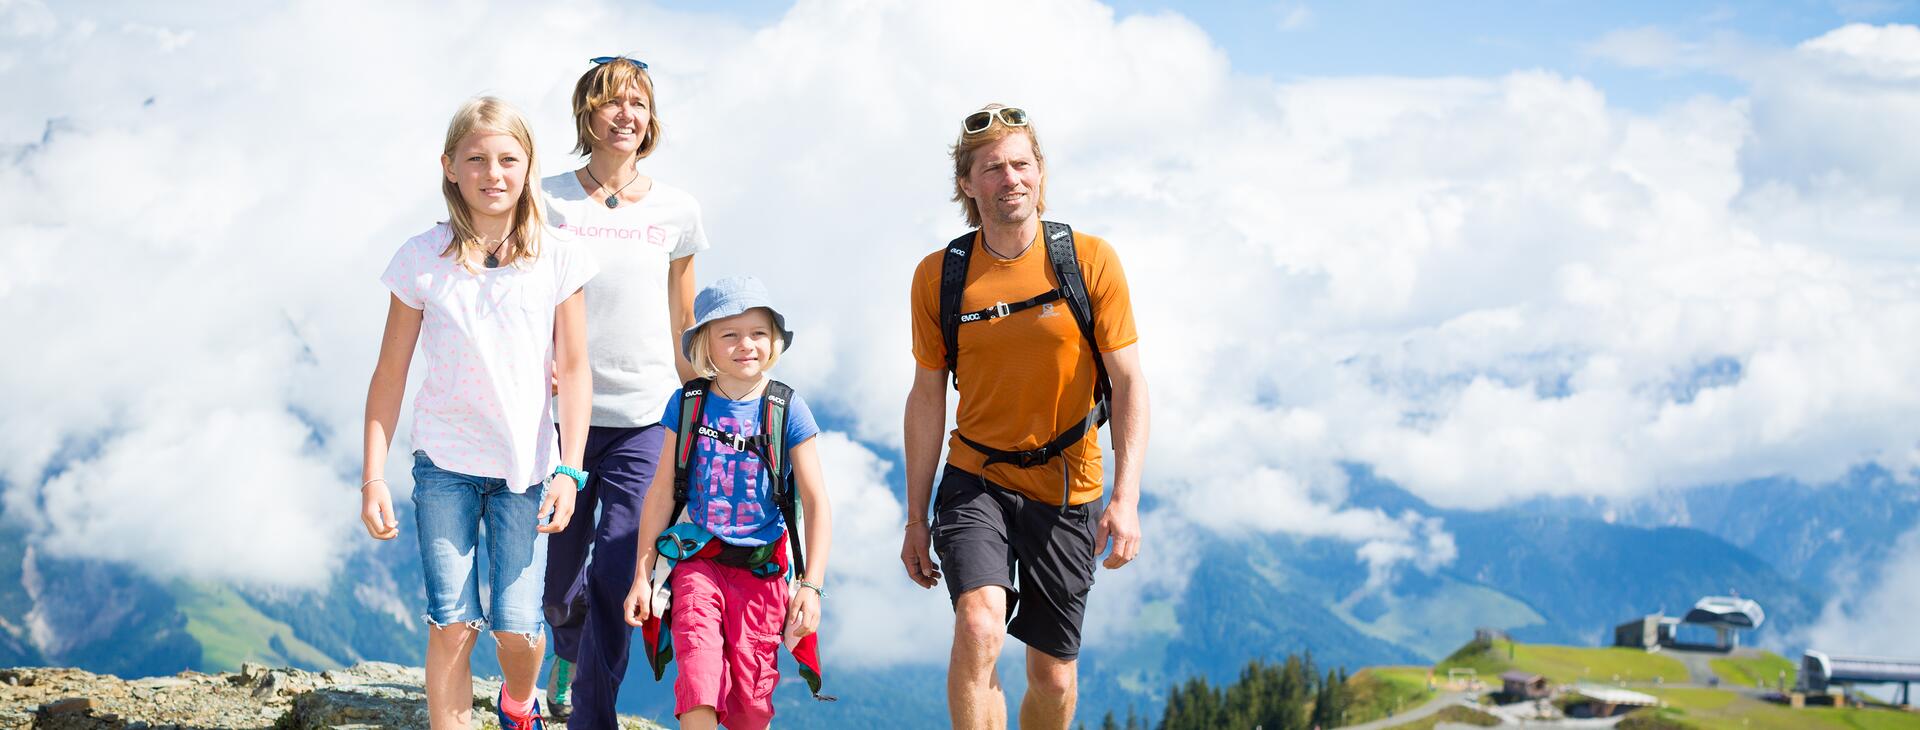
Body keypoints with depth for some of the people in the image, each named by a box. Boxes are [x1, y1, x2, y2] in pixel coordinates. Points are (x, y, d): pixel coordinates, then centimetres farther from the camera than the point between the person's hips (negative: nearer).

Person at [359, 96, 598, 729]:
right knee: (451, 624, -5)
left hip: (526, 467, 0)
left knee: (516, 624, -2)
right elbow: (390, 374, 1)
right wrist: (373, 478, -1)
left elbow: (573, 370, 1)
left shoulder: (556, 260, -3)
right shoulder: (422, 261, -4)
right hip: (444, 465, 0)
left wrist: (569, 469, -6)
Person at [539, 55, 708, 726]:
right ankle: (570, 659, 42)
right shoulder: (550, 202, 0)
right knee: (559, 584, 9)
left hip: (646, 418, 0)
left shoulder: (676, 211, 5)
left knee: (617, 578, -10)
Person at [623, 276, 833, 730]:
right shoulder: (687, 404, 2)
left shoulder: (788, 411, -3)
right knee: (699, 675, -17)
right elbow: (662, 492, 6)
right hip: (698, 560, 1)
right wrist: (642, 575, 5)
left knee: (751, 691, 0)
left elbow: (816, 502, -3)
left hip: (761, 570, 0)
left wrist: (812, 584, -10)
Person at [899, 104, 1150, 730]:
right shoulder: (939, 276, -3)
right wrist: (916, 519, 7)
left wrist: (1126, 497, -18)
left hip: (1066, 490, 0)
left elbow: (1129, 381, -7)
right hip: (975, 482, 0)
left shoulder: (1090, 261, -7)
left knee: (1054, 678, 7)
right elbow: (927, 397, 6)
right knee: (979, 625, -26)